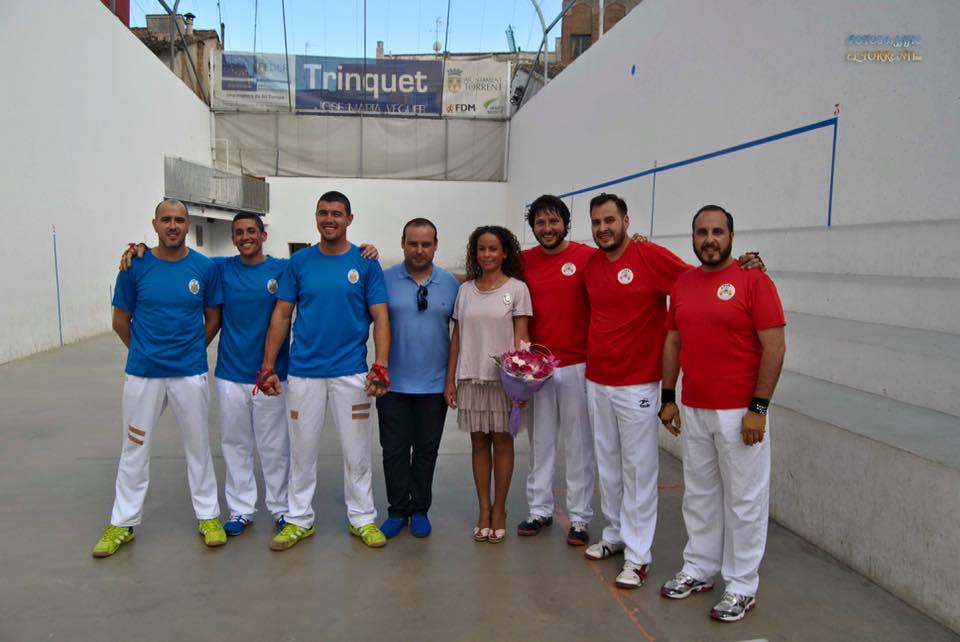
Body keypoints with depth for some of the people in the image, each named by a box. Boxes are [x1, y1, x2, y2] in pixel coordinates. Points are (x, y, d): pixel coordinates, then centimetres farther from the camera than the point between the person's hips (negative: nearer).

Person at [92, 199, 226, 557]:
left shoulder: (205, 268, -3)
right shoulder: (136, 267, -3)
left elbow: (213, 319, 7)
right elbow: (120, 320, 6)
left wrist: (192, 350, 7)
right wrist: (144, 351, 9)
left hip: (190, 373, 0)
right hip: (143, 373, 0)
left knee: (198, 446, 10)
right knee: (134, 449, 11)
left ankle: (208, 517, 24)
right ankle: (122, 523, 25)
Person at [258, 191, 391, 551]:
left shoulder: (365, 263, 1)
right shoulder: (299, 262, 4)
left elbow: (380, 318, -2)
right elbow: (281, 315, 5)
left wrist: (380, 367, -13)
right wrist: (268, 367, 0)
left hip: (351, 372, -1)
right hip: (303, 372, 1)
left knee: (357, 450, 7)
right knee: (302, 449, 10)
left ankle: (362, 518, 22)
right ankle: (299, 519, 25)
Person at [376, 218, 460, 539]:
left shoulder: (451, 284, 2)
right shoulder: (385, 279, -2)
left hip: (434, 384, 1)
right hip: (393, 382, -1)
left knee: (426, 451, 12)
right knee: (394, 451, 7)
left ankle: (419, 510, 27)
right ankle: (397, 510, 23)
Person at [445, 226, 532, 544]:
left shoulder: (517, 288, -1)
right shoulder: (465, 290, 8)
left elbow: (521, 337, -4)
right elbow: (457, 337, 8)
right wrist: (450, 380, 5)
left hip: (503, 377, -3)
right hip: (470, 378, 3)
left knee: (502, 441, 5)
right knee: (479, 443, 8)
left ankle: (499, 510, 18)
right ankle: (484, 509, 19)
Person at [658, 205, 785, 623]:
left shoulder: (753, 280, -9)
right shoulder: (683, 284, 8)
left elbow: (774, 347, -12)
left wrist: (758, 408, -15)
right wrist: (668, 398, 10)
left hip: (740, 414, -5)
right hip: (693, 411, 6)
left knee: (744, 499, 7)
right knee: (699, 495, 16)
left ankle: (741, 586, 20)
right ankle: (699, 570, 31)